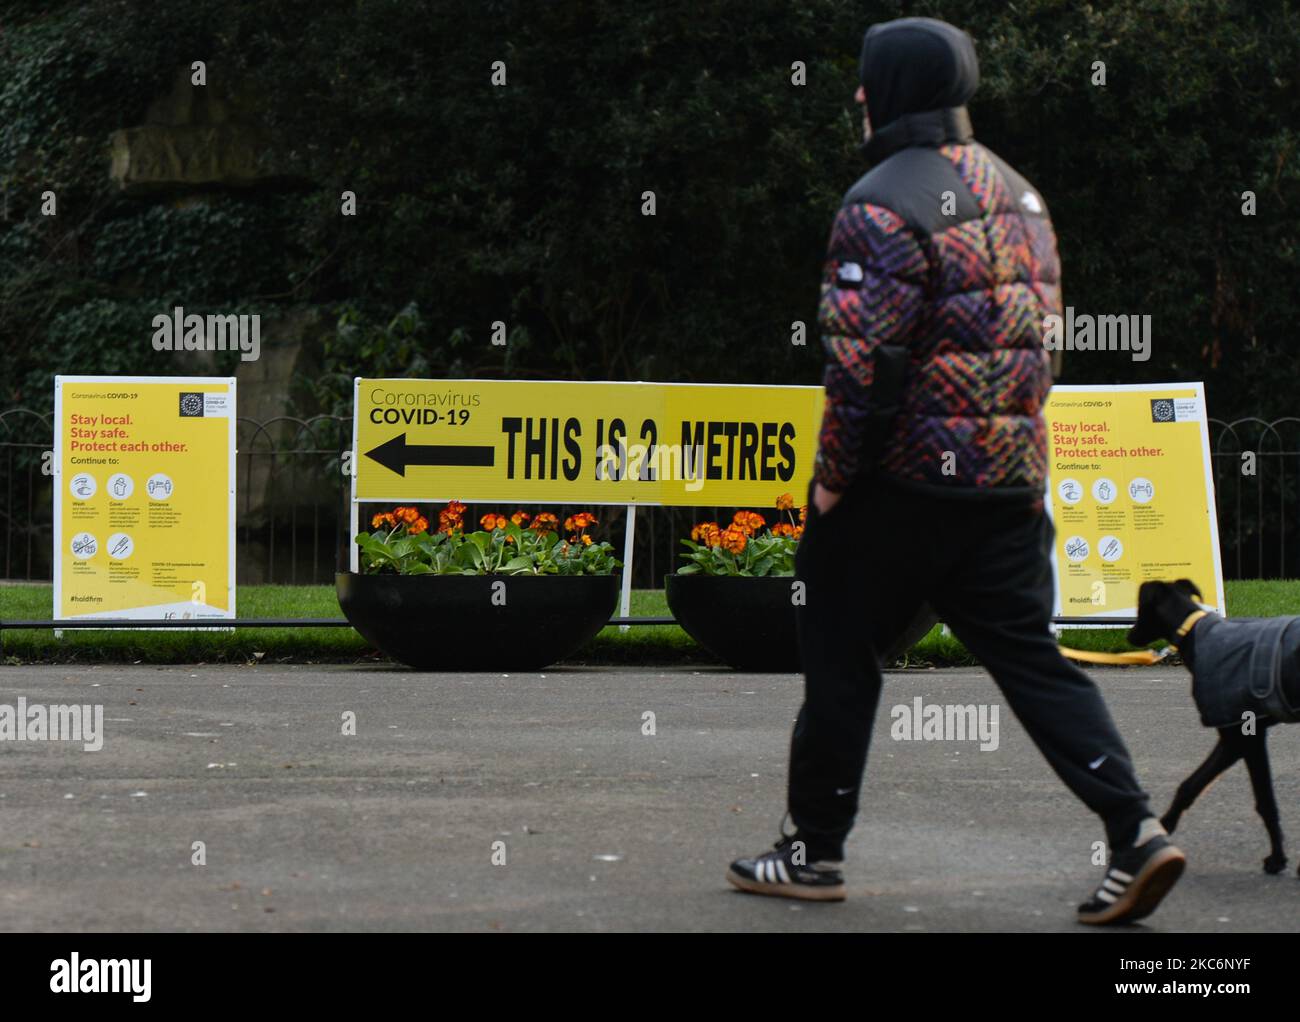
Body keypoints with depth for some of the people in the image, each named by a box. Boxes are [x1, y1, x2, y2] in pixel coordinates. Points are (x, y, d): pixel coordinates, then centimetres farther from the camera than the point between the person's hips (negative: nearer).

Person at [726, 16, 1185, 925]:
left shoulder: (884, 204, -13)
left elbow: (865, 363, -19)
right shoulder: (1016, 192, 13)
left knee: (842, 657, 7)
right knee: (1030, 656, 8)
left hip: (904, 481, -7)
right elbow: (1045, 332, 17)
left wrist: (834, 476, -9)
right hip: (1013, 477, 7)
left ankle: (816, 851, 16)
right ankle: (1135, 831, -4)